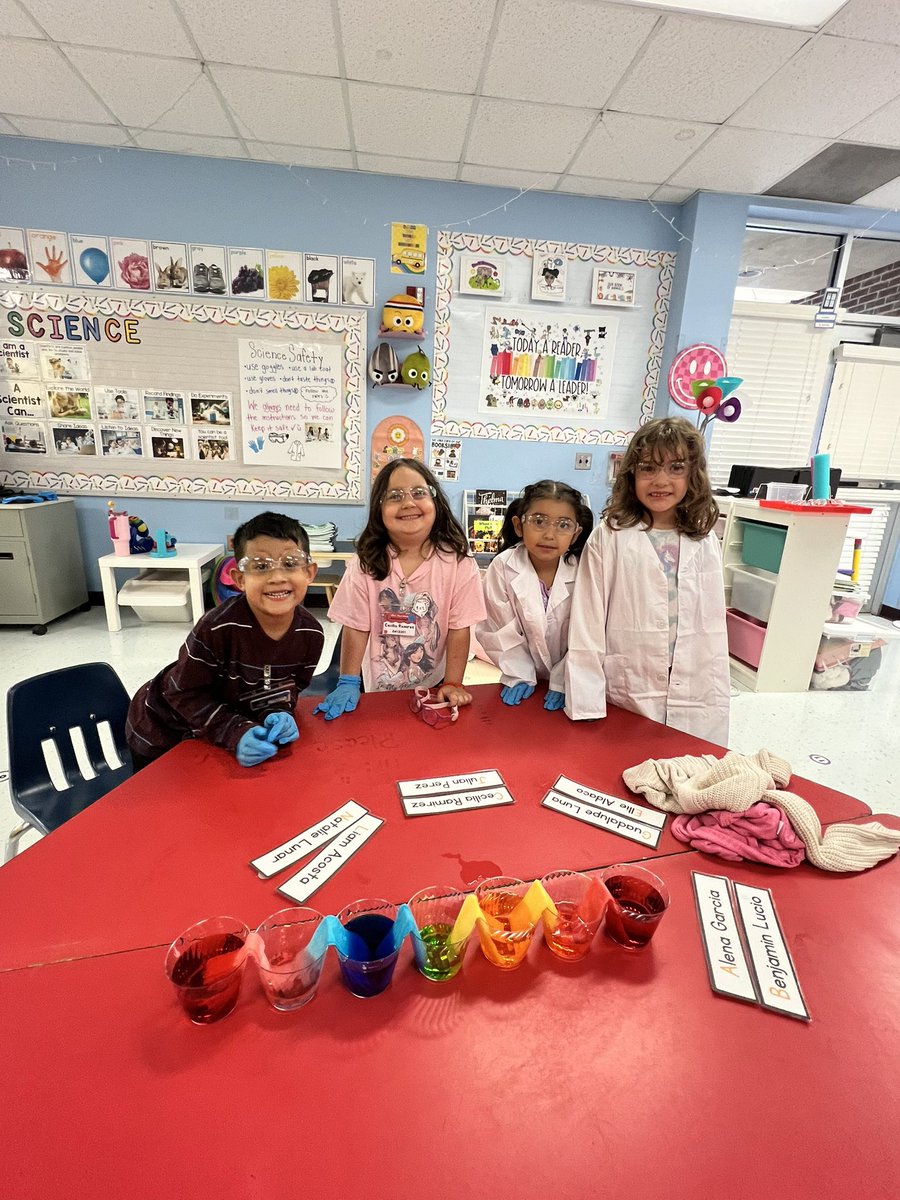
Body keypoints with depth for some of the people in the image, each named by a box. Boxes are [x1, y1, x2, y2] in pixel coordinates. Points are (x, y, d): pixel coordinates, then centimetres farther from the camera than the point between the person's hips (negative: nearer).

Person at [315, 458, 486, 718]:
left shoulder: (457, 561, -16)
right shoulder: (366, 563, -13)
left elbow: (459, 628, -12)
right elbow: (356, 628, -10)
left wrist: (453, 684, -14)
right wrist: (348, 684, -13)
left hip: (434, 689, 0)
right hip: (379, 690, 1)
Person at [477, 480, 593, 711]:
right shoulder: (503, 567, -16)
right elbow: (502, 629, -9)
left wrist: (563, 682, -11)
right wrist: (519, 675, -10)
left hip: (569, 679, 0)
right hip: (528, 679, 0)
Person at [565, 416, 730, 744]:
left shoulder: (705, 544, 4)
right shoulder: (609, 538, -7)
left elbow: (713, 631, 6)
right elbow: (587, 624, -7)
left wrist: (717, 711, 6)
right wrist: (586, 707, -9)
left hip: (692, 708, 3)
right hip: (624, 700, -2)